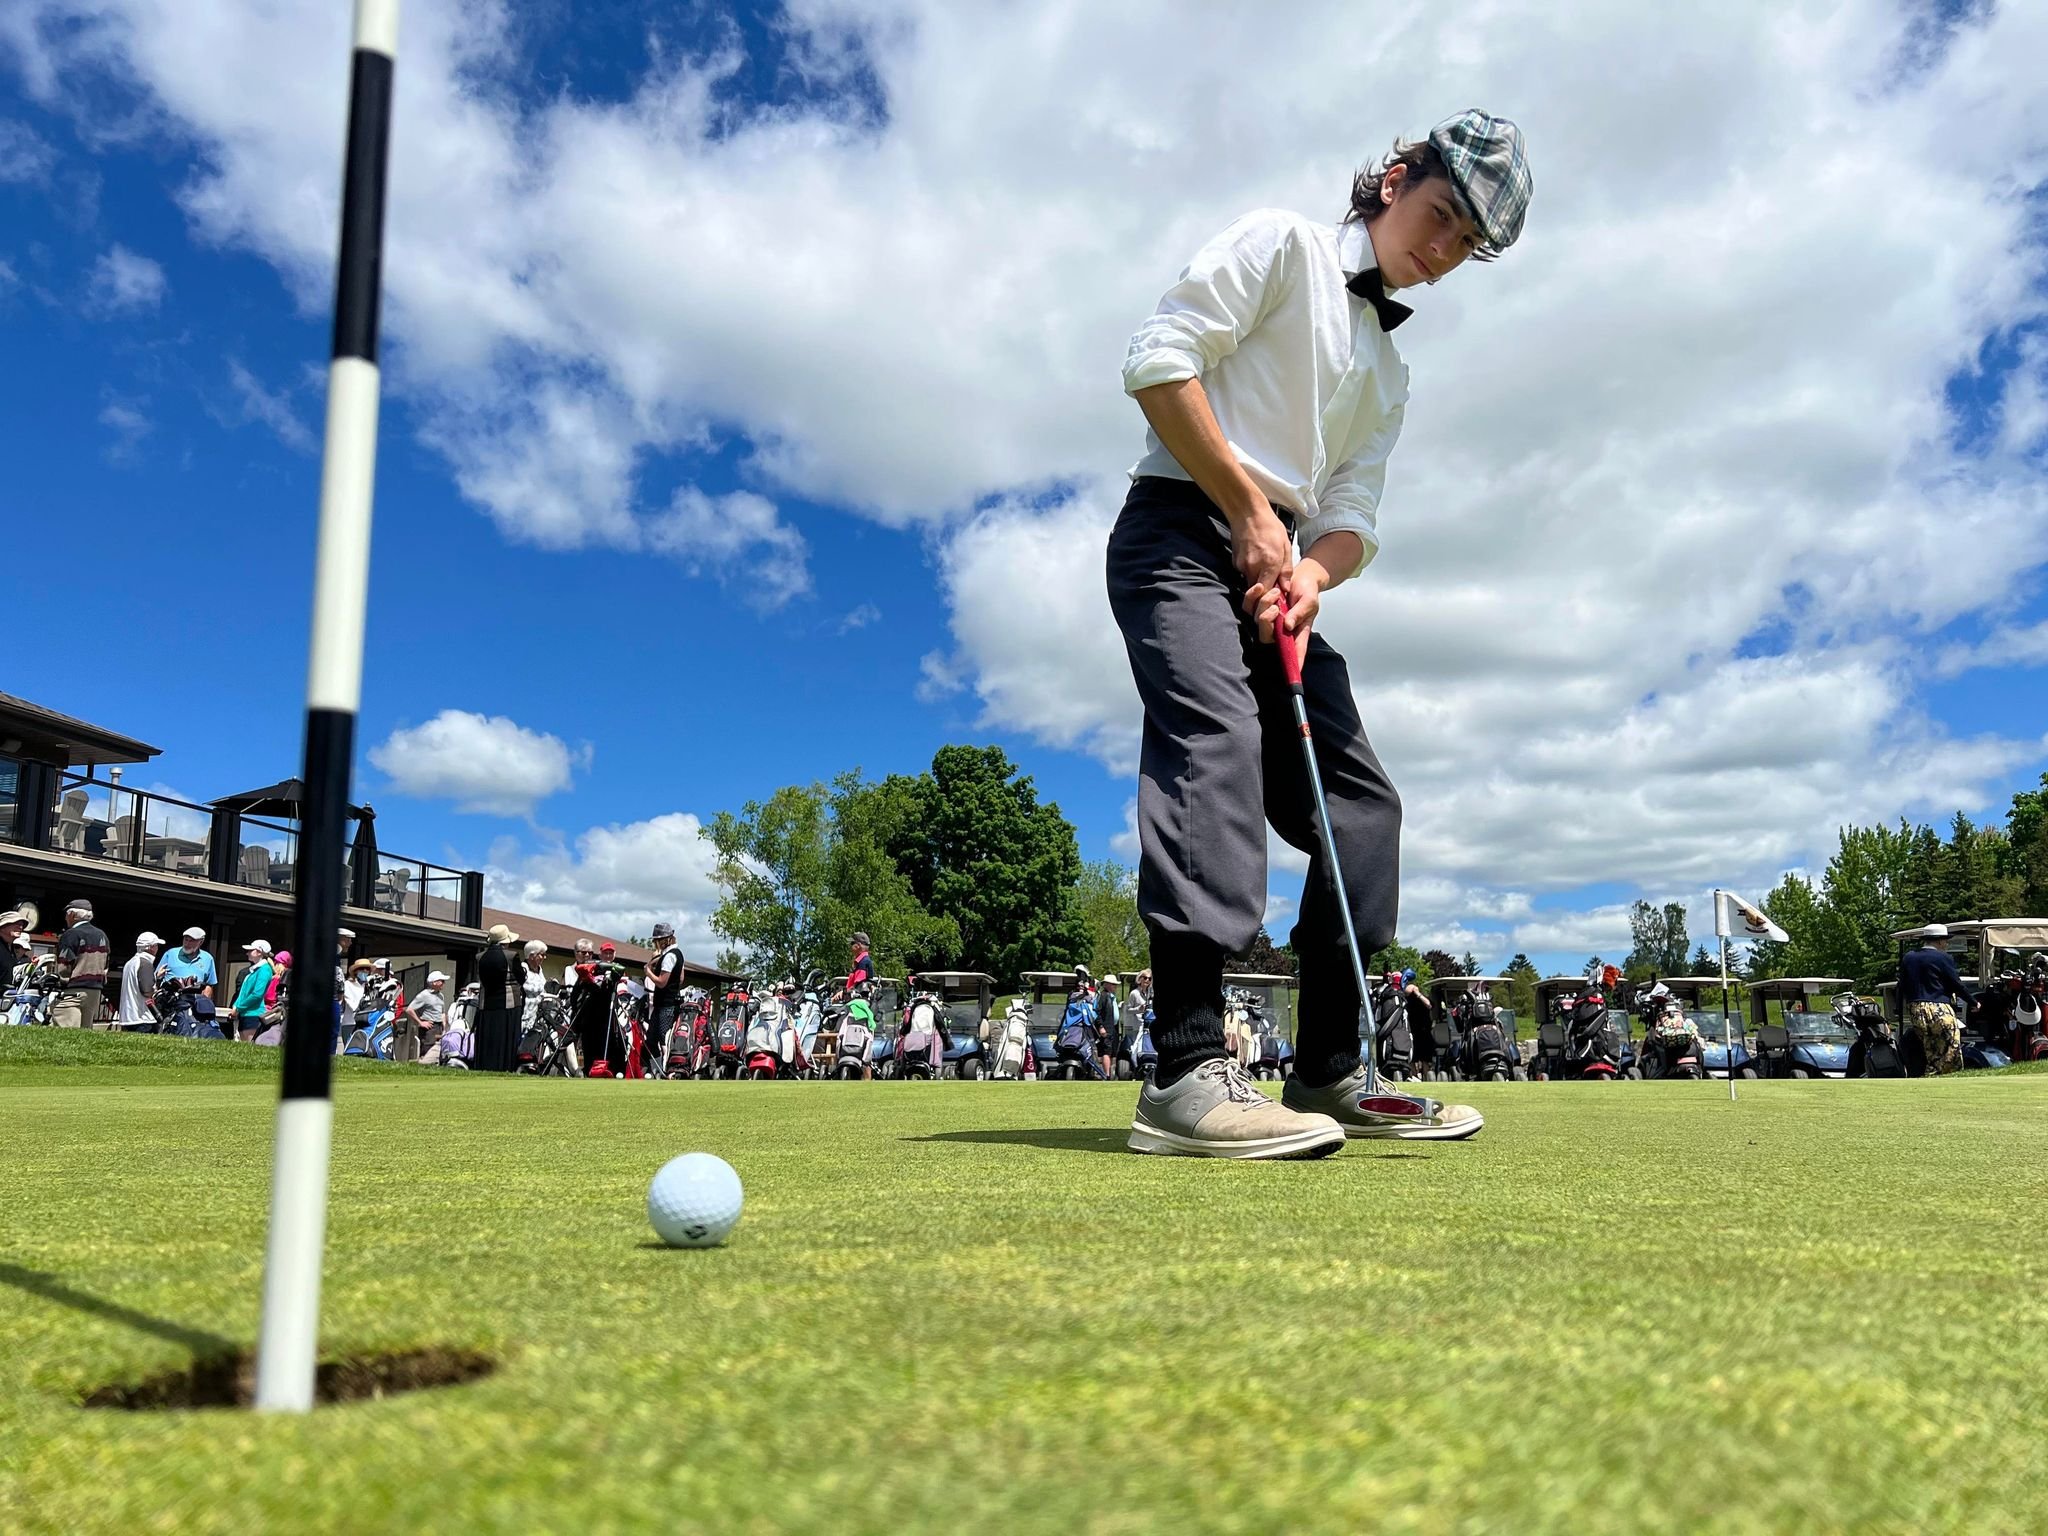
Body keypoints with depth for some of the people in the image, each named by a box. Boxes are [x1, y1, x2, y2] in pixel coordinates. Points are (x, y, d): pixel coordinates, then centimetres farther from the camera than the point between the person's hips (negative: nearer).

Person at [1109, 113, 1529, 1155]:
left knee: (1361, 802, 2)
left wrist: (1312, 571, -10)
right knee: (1217, 737, -30)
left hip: (1283, 577, 8)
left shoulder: (1389, 376, 27)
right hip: (1184, 527, -8)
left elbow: (1352, 515, 15)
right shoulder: (1281, 246, 6)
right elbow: (1158, 359, -8)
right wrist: (1251, 509, -12)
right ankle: (1187, 1074, -37)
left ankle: (1328, 1077, 8)